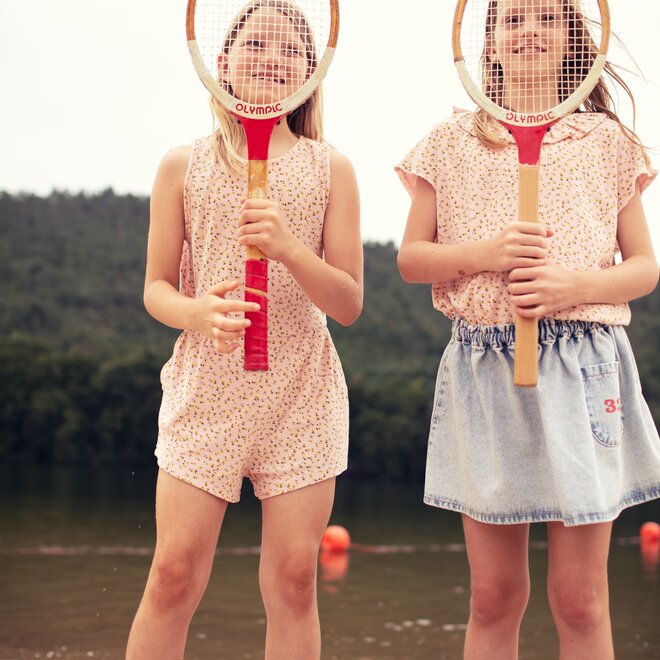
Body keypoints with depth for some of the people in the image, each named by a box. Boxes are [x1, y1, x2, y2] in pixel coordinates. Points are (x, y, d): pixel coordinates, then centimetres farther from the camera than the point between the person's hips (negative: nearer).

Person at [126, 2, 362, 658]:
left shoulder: (330, 169, 3)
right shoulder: (184, 166, 4)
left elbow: (349, 304, 1)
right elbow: (156, 287, 6)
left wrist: (290, 248, -18)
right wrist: (196, 312, -17)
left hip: (302, 396, 1)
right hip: (206, 387, 0)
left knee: (293, 580, 2)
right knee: (174, 575, -3)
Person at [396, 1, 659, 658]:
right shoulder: (453, 139, 9)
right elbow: (410, 258, 8)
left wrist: (576, 284, -13)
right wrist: (485, 253, -11)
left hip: (582, 368, 0)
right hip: (482, 370, 1)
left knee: (580, 599, 0)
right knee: (494, 596, 4)